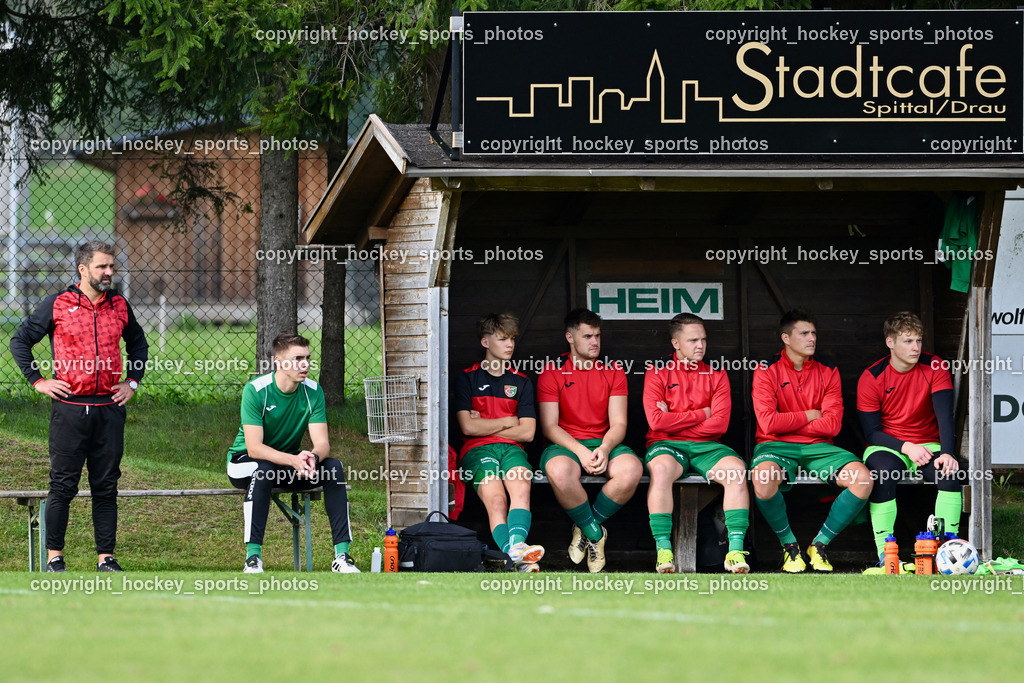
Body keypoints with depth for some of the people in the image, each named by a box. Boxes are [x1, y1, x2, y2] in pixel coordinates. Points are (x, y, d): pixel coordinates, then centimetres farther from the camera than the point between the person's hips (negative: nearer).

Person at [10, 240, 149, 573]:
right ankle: (54, 557, 6)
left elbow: (138, 343, 27)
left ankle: (106, 558, 9)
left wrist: (132, 382, 16)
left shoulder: (119, 306, 10)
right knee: (62, 486, -1)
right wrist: (38, 380, -2)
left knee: (106, 487, 5)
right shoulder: (56, 305, -2)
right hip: (69, 408, -3)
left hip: (110, 408, 3)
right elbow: (20, 341, 4)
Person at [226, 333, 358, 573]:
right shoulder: (256, 390, -21)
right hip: (245, 462, -4)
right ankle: (253, 558, -39)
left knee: (334, 467, -21)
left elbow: (322, 443, -14)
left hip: (290, 460, 4)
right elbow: (254, 447, -29)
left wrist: (313, 457, -40)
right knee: (263, 470, -38)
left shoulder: (312, 391, -8)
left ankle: (342, 554, -22)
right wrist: (293, 461, -45)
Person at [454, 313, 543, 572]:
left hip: (511, 449, 2)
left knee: (521, 487, -34)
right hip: (477, 450, -2)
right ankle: (515, 557, -55)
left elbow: (527, 432, 10)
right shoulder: (466, 378, 12)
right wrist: (507, 422, 7)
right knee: (495, 498, -32)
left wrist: (484, 425, 4)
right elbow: (468, 427, -1)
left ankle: (516, 545, -58)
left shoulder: (520, 382, 20)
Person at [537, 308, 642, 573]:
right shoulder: (552, 372, 2)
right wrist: (580, 451, -22)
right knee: (560, 471, -40)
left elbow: (618, 423, 3)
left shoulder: (613, 371, 9)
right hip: (565, 443, -3)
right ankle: (596, 534, -15)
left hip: (604, 442, 3)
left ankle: (585, 526, -9)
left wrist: (604, 449, -20)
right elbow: (549, 426, -5)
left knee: (631, 469, -32)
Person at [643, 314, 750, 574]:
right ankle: (663, 550, -34)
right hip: (666, 445, -2)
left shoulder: (716, 375, 12)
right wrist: (702, 414, -4)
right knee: (661, 469, -38)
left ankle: (735, 551, -30)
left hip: (706, 446, 3)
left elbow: (720, 423, -1)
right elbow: (656, 421, -9)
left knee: (736, 469, -28)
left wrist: (675, 421, -6)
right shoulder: (657, 373, 5)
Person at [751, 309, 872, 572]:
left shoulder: (828, 372, 7)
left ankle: (820, 543, -5)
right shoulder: (767, 371, -1)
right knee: (763, 478, -39)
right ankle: (789, 545, -12)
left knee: (862, 479, -24)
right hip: (777, 447, -3)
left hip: (818, 447, 3)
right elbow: (769, 422, -13)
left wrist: (787, 424, -8)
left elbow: (832, 424, -4)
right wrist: (810, 416, -5)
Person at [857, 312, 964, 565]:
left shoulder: (934, 368, -5)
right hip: (887, 447, -2)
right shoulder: (871, 378, -8)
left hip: (928, 445, 2)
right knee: (883, 473, -36)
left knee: (950, 471, -30)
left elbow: (945, 416, -13)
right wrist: (906, 447, -23)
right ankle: (884, 552, -32)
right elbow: (872, 432, -8)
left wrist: (946, 453, -30)